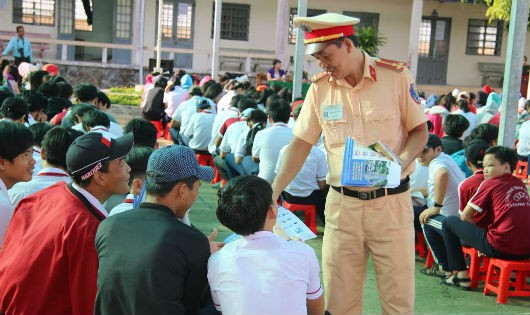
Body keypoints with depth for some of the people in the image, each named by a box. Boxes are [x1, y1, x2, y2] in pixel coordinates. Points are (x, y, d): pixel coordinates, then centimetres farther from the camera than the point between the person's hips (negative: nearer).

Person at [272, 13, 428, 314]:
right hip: (342, 203, 2)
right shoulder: (320, 87, 2)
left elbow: (420, 130, 2)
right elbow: (302, 143, 5)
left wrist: (402, 162, -18)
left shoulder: (396, 75, -6)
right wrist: (274, 192, -2)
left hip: (391, 202, -2)